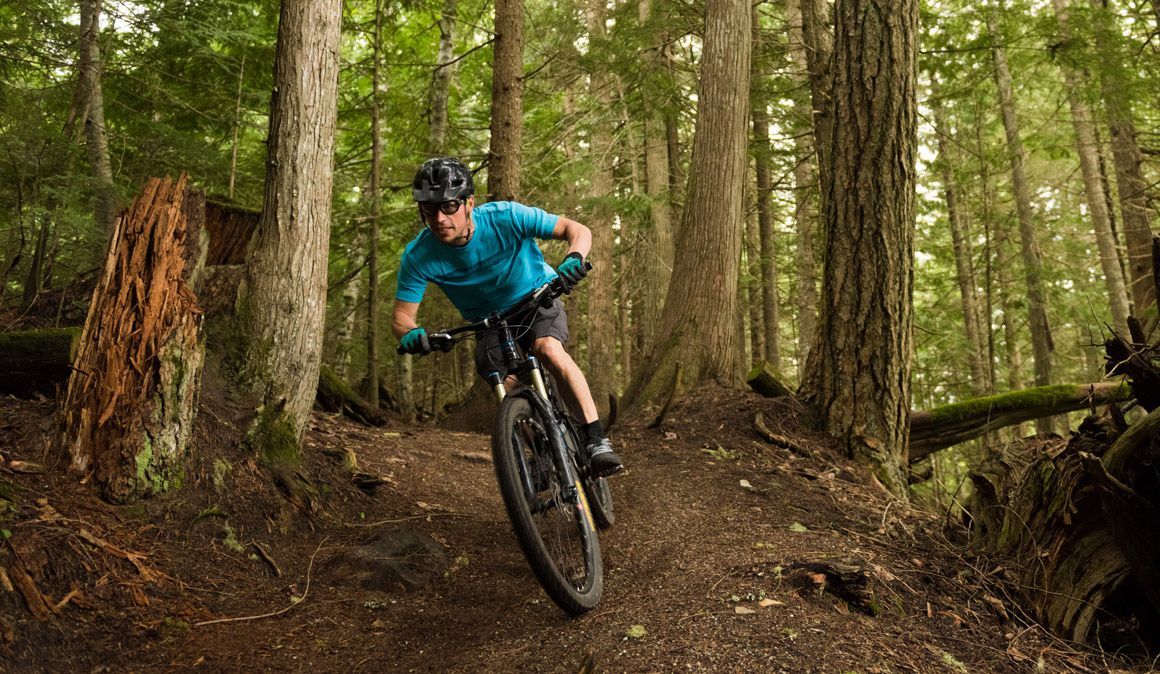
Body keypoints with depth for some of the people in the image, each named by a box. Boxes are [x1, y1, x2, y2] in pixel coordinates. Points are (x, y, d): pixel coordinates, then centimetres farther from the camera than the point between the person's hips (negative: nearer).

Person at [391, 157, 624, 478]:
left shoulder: (505, 217, -29)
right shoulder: (418, 256, -24)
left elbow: (577, 230, -23)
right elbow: (402, 315, -17)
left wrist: (574, 258, -46)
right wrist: (411, 333, -41)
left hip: (537, 297, -2)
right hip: (488, 319, 2)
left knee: (549, 348, -32)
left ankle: (597, 440, -30)